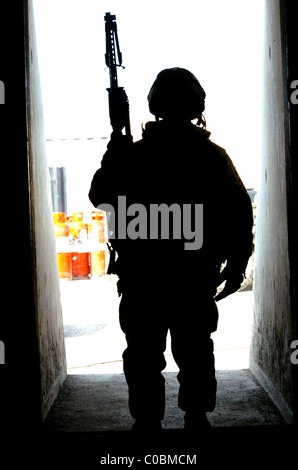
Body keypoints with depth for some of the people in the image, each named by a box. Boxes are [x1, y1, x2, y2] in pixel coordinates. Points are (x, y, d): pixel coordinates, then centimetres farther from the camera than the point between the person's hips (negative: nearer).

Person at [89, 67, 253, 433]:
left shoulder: (132, 154, -6)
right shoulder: (213, 156, -2)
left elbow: (99, 195, 4)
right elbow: (241, 214, -3)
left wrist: (115, 146, 9)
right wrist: (236, 266, 5)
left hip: (142, 280, -1)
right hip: (196, 278, 2)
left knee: (144, 356, 10)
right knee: (195, 353, 15)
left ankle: (148, 421, 15)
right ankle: (196, 419, 23)